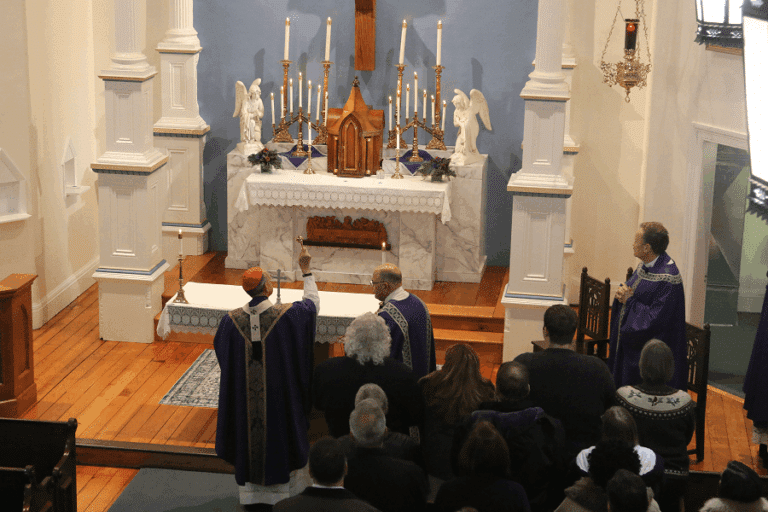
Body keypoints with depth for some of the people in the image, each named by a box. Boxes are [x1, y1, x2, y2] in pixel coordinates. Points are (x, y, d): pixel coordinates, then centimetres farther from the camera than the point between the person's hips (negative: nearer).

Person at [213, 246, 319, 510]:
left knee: (249, 438, 16)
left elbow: (220, 347, 6)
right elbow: (313, 302, 2)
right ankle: (280, 490, 27)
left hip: (245, 395, 2)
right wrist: (306, 270, 12)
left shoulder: (232, 320, -12)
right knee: (279, 437, 15)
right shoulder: (287, 315, -17)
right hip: (279, 393, -2)